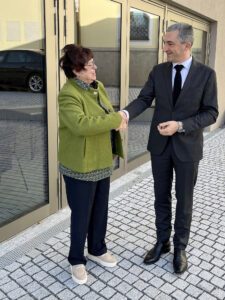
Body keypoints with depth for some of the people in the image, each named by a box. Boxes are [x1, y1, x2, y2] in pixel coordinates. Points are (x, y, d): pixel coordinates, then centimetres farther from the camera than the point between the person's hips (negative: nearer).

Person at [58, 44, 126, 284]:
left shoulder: (98, 86, 8)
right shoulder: (68, 94, -19)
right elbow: (80, 124, -34)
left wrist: (118, 119, -3)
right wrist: (115, 120, -28)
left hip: (103, 161, 8)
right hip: (81, 166, -8)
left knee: (100, 210, 20)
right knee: (82, 214, 7)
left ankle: (97, 250, 41)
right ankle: (76, 260, 29)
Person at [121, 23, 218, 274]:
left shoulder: (206, 74, -8)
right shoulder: (158, 71, 1)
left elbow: (211, 113, -9)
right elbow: (144, 99, -6)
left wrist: (180, 125, -22)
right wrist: (125, 113, -27)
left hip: (187, 146, -2)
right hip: (160, 145, 3)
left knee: (184, 200, 10)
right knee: (161, 197, 14)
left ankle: (180, 248, 30)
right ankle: (162, 242, 33)